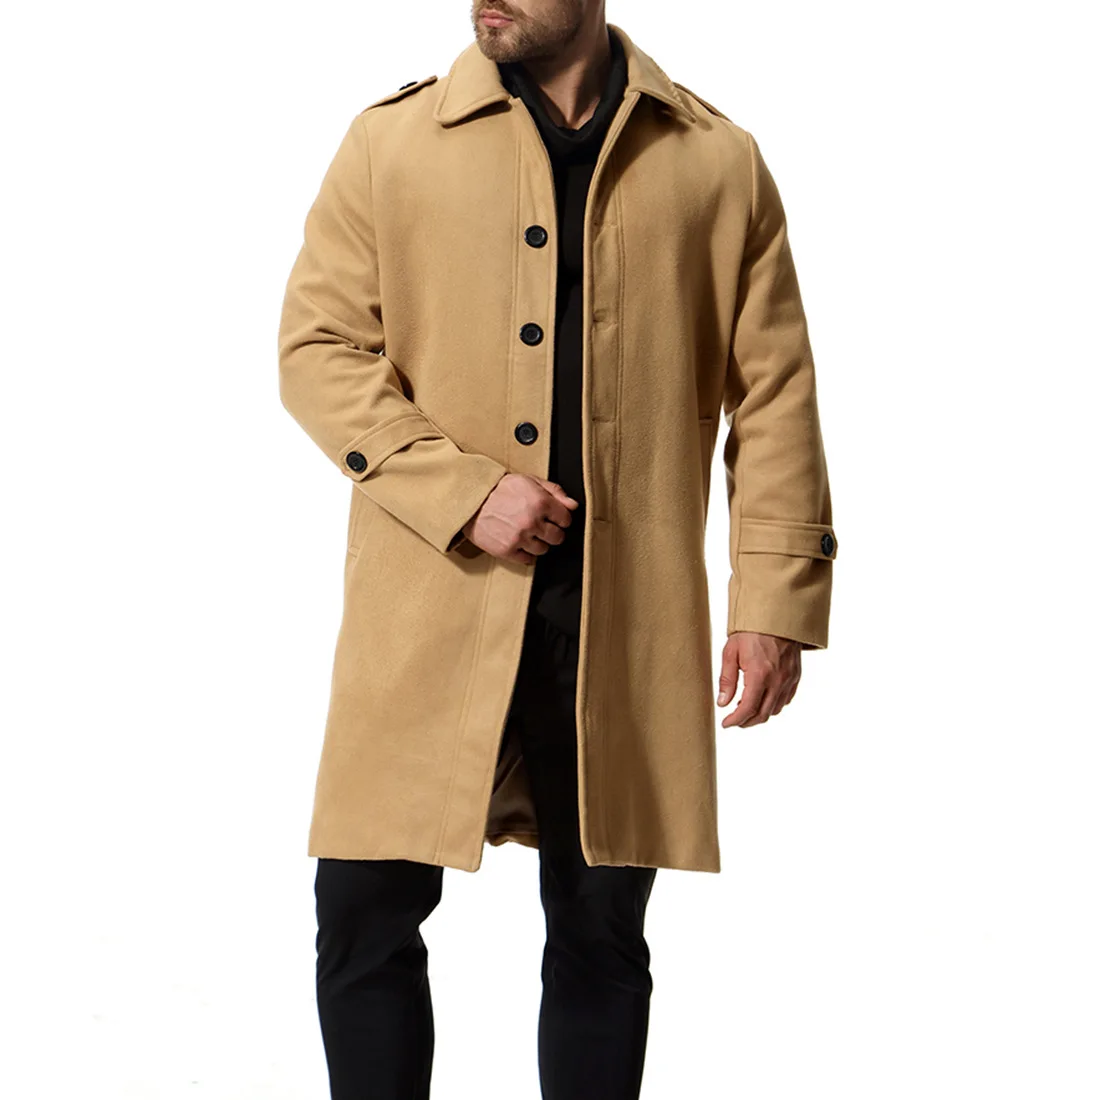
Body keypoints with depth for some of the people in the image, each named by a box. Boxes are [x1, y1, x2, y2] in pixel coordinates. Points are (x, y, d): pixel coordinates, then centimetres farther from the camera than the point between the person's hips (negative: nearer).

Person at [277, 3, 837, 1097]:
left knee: (601, 925, 9)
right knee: (367, 903, 2)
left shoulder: (719, 164, 5)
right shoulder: (390, 140, 4)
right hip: (429, 601, 0)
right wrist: (462, 491, -11)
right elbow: (318, 344, 2)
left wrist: (776, 600, 0)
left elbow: (775, 395, 6)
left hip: (627, 615, 0)